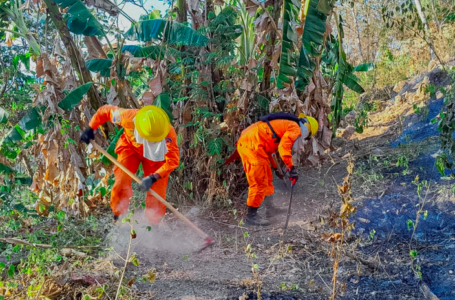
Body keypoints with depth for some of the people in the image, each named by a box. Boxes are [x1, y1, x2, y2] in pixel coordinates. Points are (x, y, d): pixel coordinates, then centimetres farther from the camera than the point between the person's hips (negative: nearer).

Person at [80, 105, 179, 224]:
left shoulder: (168, 132, -39)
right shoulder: (128, 117, -38)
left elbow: (173, 161, -33)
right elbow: (105, 110, -19)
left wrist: (154, 177, -43)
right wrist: (90, 129, -12)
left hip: (155, 153, 0)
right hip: (131, 148, 1)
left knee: (156, 191, -7)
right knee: (121, 183, -11)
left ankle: (153, 224, 13)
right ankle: (118, 216, 12)